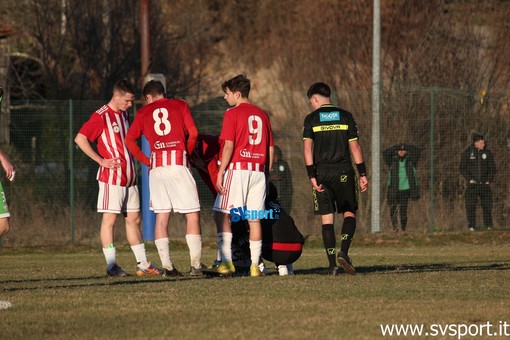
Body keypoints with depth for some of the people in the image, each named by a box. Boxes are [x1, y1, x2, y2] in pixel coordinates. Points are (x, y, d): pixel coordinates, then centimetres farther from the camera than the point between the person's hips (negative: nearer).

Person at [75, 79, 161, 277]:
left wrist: (132, 166, 16)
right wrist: (101, 160, -15)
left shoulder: (124, 114, 16)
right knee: (109, 218, -6)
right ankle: (111, 264, -5)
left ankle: (143, 264, 12)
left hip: (128, 177, 8)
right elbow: (80, 139, -14)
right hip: (111, 177, -8)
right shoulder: (101, 117, -9)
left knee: (133, 219, 9)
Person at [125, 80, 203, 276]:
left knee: (161, 216, 4)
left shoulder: (144, 112, 14)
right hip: (179, 163, -2)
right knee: (192, 214, 1)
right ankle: (195, 265, -7)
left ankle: (167, 266, -3)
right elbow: (193, 133, -1)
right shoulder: (180, 105, 10)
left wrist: (146, 161, 12)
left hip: (157, 166, 2)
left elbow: (129, 140, 6)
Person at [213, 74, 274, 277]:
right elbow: (270, 149, 14)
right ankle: (255, 264, 2)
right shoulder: (262, 115, 14)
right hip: (258, 172, 5)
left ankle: (227, 261, -9)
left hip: (237, 169, -5)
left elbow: (229, 146, -11)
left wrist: (220, 173, -9)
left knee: (224, 215, 0)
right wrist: (266, 173, 19)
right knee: (254, 219, 5)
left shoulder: (232, 114, -4)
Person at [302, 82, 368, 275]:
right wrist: (363, 174, 5)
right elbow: (354, 146, 3)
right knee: (349, 213, 11)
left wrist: (312, 176, -8)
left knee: (327, 217, 3)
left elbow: (307, 148, -7)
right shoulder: (345, 116, 6)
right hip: (344, 171, 0)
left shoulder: (311, 119, 2)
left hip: (322, 172, 0)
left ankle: (332, 264, -2)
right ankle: (343, 252, -11)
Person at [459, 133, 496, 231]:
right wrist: (470, 179, -10)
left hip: (484, 184, 2)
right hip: (472, 184, -1)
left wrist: (489, 180, -2)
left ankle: (488, 225, 6)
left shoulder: (487, 153, 6)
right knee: (471, 206, -5)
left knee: (487, 205, -1)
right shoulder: (467, 153, 1)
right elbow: (462, 168, 2)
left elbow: (492, 168, 10)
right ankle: (471, 226, -1)